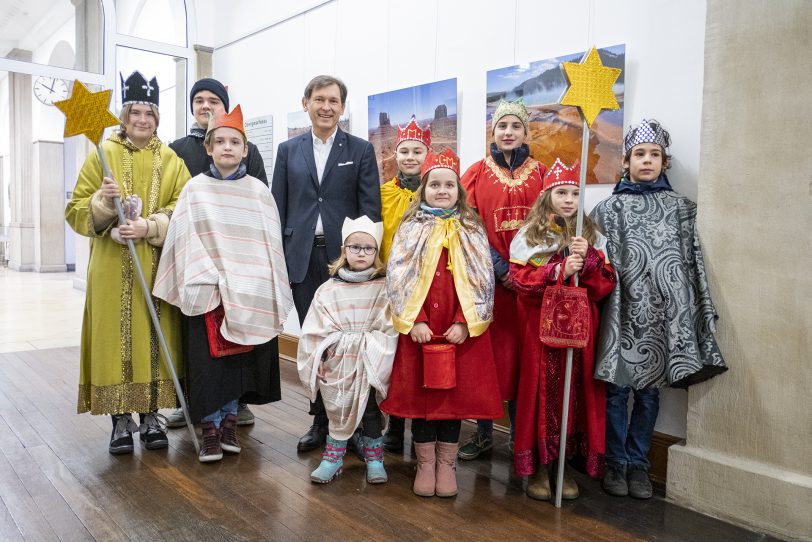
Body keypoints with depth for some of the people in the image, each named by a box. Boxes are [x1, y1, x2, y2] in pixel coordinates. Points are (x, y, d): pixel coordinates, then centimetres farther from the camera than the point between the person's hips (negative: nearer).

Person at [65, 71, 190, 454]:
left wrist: (149, 227, -15)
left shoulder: (171, 160, 8)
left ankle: (151, 416, 16)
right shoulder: (102, 154, 5)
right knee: (116, 338, 1)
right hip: (112, 267, -1)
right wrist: (103, 202, -18)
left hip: (158, 267, 1)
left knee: (155, 338, 4)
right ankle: (121, 421, 12)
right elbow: (75, 210, 3)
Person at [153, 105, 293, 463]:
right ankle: (210, 430, 11)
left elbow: (271, 242, 4)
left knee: (238, 357, 8)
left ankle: (229, 421, 22)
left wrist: (271, 294, -2)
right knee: (207, 359, 0)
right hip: (206, 290, -1)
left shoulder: (259, 191, 5)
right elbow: (185, 240, 0)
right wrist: (207, 279, -11)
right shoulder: (195, 189, 4)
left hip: (249, 293, 1)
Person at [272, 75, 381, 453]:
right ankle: (321, 418, 20)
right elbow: (278, 208, 9)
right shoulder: (288, 150, 12)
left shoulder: (361, 150, 5)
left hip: (346, 256, -2)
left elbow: (371, 209, 0)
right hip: (303, 258, 2)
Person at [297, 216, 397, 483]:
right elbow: (316, 330, 4)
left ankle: (373, 456, 15)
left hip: (371, 362, -1)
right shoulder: (329, 289, 6)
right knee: (337, 408, 4)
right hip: (337, 361, 1)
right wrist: (320, 356, -5)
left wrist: (368, 347, -14)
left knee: (369, 406, -1)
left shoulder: (384, 288, 2)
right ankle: (334, 455, 18)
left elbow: (388, 329, -4)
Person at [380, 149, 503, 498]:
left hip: (461, 328, 0)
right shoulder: (410, 227, 4)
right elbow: (398, 277, -3)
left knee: (456, 392, 6)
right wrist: (414, 321, -13)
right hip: (418, 327, 0)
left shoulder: (471, 229, 5)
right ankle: (425, 463, 21)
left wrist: (464, 323, -12)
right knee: (420, 391, 6)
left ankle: (447, 463, 21)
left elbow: (481, 279, -1)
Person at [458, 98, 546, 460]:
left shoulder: (540, 173, 8)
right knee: (486, 350, 3)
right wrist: (500, 268, -11)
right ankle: (483, 432, 16)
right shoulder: (478, 172, 4)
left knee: (522, 352, 5)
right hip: (488, 277, -1)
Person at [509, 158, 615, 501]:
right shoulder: (529, 235, 3)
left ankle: (564, 463, 19)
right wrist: (560, 271, -19)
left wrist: (588, 259, -13)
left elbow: (605, 285, 3)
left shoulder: (593, 238, 10)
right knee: (543, 391, 1)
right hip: (541, 326, -2)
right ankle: (539, 467, 14)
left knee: (576, 391, 3)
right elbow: (520, 280, -8)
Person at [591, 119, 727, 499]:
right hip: (621, 310, -1)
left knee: (649, 390, 7)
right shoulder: (610, 208, 7)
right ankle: (616, 463, 17)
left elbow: (692, 262, 7)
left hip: (662, 313, 2)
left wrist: (702, 313, 3)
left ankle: (638, 463, 22)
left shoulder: (679, 208, 11)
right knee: (617, 388, 2)